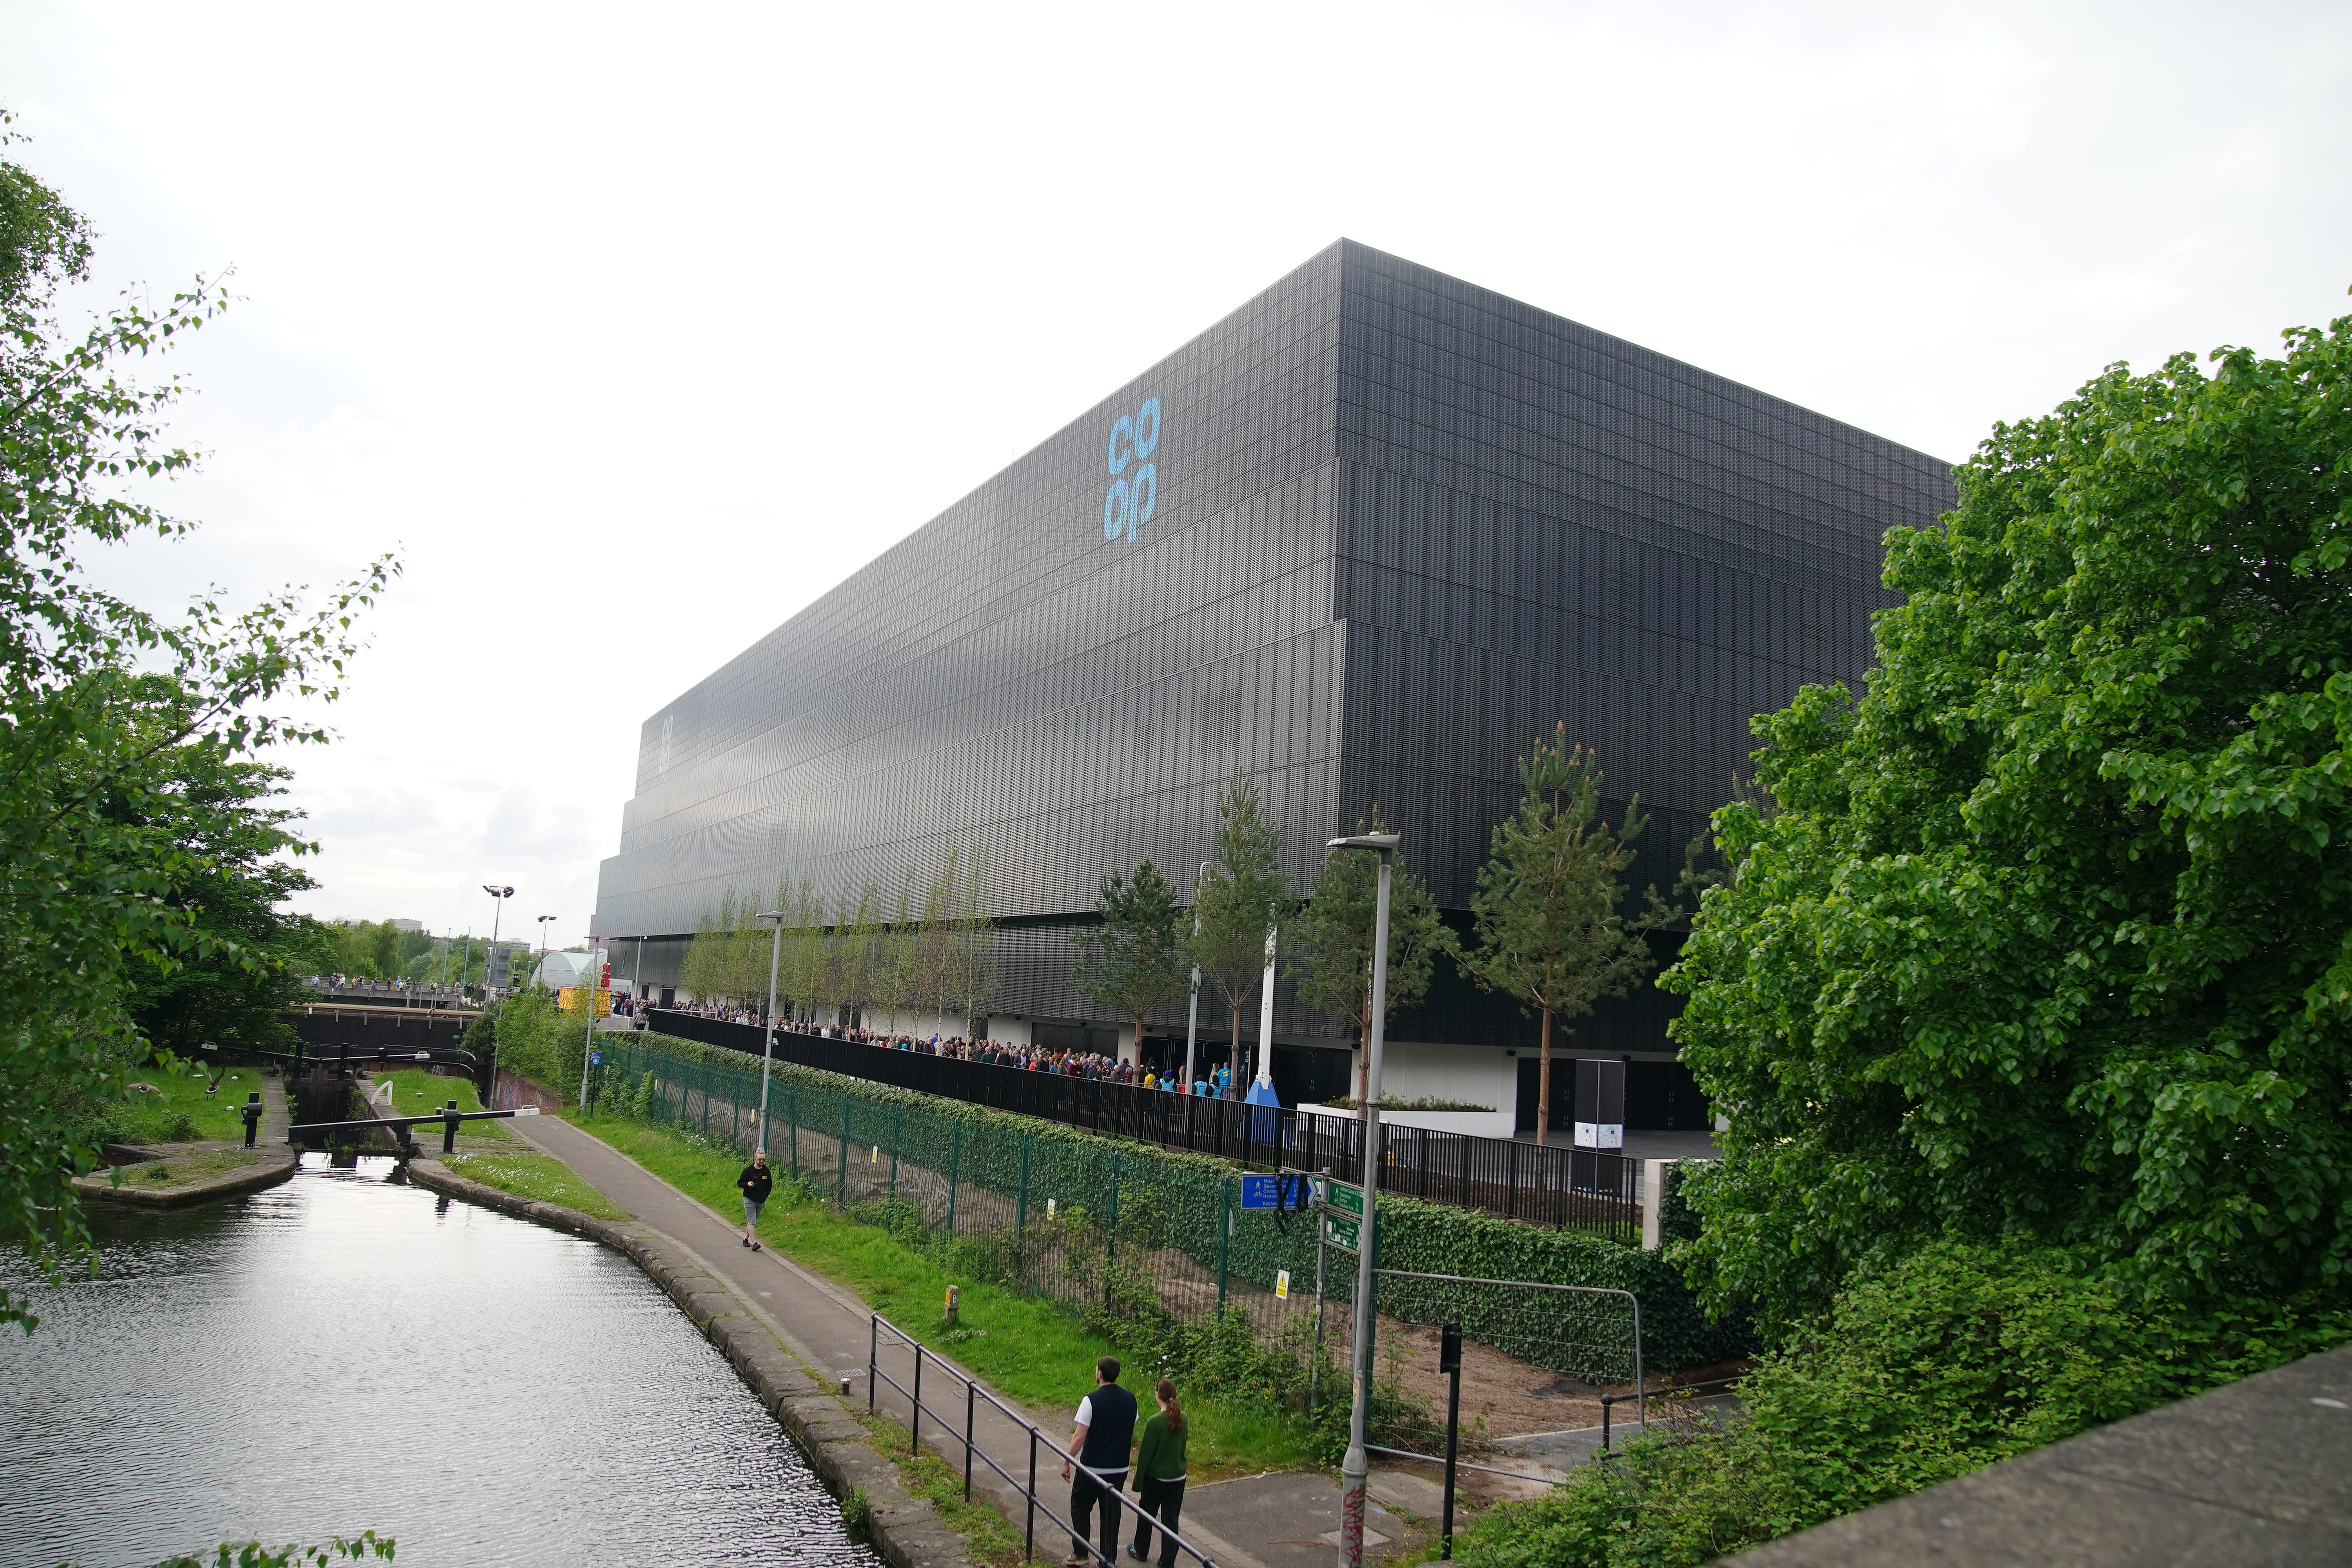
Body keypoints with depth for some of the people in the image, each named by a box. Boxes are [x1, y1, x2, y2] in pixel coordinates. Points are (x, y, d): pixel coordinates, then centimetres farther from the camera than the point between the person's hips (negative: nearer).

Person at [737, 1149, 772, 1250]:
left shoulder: (767, 1172, 4)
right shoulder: (748, 1170, -7)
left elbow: (770, 1185, 15)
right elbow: (739, 1182, 1)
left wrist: (765, 1196, 5)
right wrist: (747, 1184, -19)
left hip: (761, 1201, 4)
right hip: (749, 1200, -4)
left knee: (753, 1221, 14)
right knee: (752, 1221, -12)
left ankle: (746, 1238, 29)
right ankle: (754, 1243, -16)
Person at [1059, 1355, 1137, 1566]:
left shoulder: (1091, 1400, -18)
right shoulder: (1130, 1399, -1)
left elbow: (1079, 1437, -17)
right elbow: (1132, 1435, 9)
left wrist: (1067, 1462, -6)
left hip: (1092, 1467, -4)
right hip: (1120, 1468, 4)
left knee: (1080, 1508, 14)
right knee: (1111, 1513, 14)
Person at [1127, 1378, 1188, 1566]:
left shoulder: (1155, 1422, -21)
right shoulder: (1182, 1418, -5)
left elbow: (1146, 1455, -15)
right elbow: (1182, 1446, 7)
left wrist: (1138, 1483, -6)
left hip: (1156, 1478, -4)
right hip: (1178, 1478, 4)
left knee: (1146, 1516, 18)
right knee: (1171, 1520, 12)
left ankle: (1141, 1551, 36)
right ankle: (1168, 1561, 16)